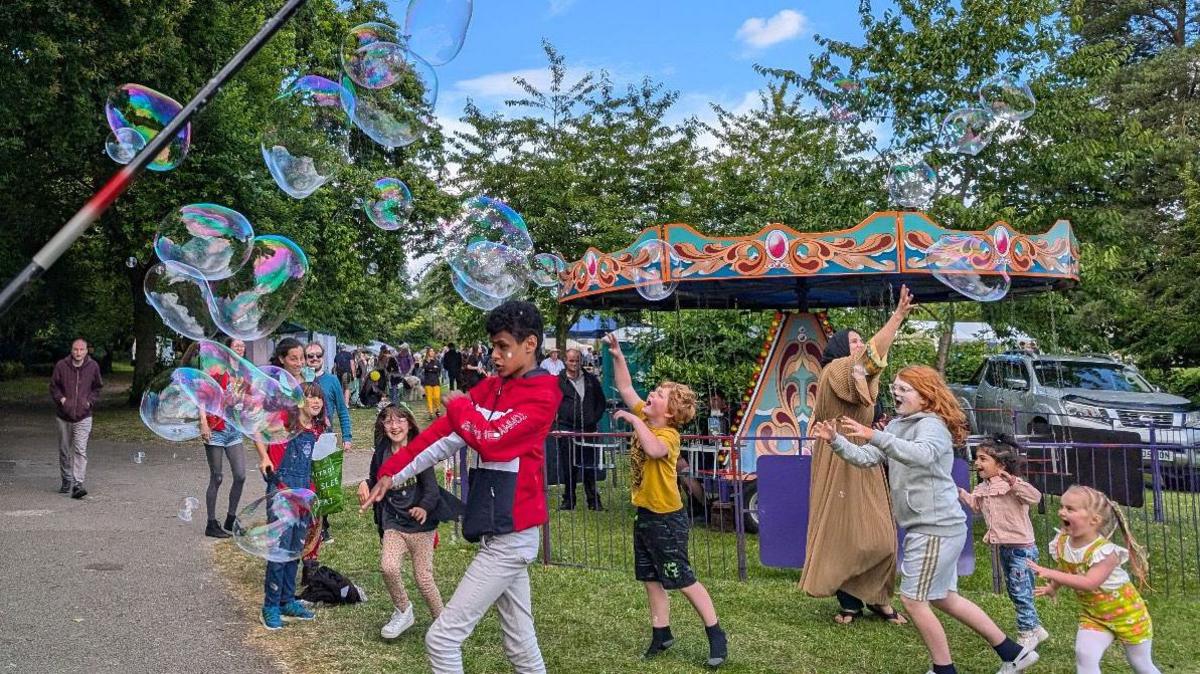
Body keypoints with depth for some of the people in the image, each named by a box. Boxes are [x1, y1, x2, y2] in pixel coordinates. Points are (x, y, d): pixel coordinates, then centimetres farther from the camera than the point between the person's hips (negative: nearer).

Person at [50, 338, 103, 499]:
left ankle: (78, 484, -14)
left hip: (83, 416, -2)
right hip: (63, 416, 2)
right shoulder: (61, 366, -5)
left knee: (80, 451, -12)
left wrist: (90, 401, -4)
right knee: (64, 450, 14)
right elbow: (53, 386, 7)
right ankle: (66, 481, 31)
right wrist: (61, 399, -10)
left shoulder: (93, 367, -3)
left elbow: (97, 387, 11)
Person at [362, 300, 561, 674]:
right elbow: (444, 435, 7)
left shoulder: (542, 395, -13)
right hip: (501, 534, 8)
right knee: (520, 643, 15)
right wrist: (391, 472, 2)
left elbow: (492, 440, -23)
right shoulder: (491, 387, 11)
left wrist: (459, 406, -6)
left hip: (510, 535, -8)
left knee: (442, 637, -7)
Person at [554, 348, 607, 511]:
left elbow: (601, 401, 15)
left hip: (588, 429, 2)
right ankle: (568, 501, 15)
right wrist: (555, 423, -5)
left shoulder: (591, 380, 9)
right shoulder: (558, 381, 2)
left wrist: (595, 419, 4)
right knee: (568, 468, 4)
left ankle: (594, 501, 13)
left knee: (590, 467, 4)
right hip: (566, 430, -2)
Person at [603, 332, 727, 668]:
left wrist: (634, 420, -33)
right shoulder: (645, 417, 2)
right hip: (644, 515, 8)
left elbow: (653, 449, -43)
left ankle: (716, 634, 13)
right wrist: (617, 355, -4)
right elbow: (625, 388, 7)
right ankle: (662, 634, 28)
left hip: (667, 518, -8)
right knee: (652, 580, 15)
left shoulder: (668, 434, -20)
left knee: (684, 580, 1)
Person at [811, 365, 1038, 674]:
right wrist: (835, 440, -9)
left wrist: (875, 436, -47)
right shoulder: (898, 426, 13)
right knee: (944, 598, 19)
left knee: (913, 599, -3)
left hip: (936, 527, -10)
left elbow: (922, 455, -38)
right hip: (933, 527, 10)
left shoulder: (932, 425, -15)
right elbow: (866, 458, 6)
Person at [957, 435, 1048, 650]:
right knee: (1014, 592, 17)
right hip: (1004, 547, 9)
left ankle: (1027, 635, 9)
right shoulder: (983, 488, 6)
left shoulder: (1011, 484, -20)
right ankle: (1035, 628, 31)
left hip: (1022, 547, -9)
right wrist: (960, 492, 11)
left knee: (1021, 592, -4)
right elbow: (975, 504, 24)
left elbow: (1035, 497, -36)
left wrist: (1014, 482, -47)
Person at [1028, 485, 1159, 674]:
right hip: (1092, 615, 5)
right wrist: (1052, 587, 3)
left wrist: (1049, 574, -47)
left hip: (1127, 613, -4)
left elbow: (1089, 583, -44)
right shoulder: (1062, 543, -11)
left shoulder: (1105, 552, -32)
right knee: (1084, 655, -17)